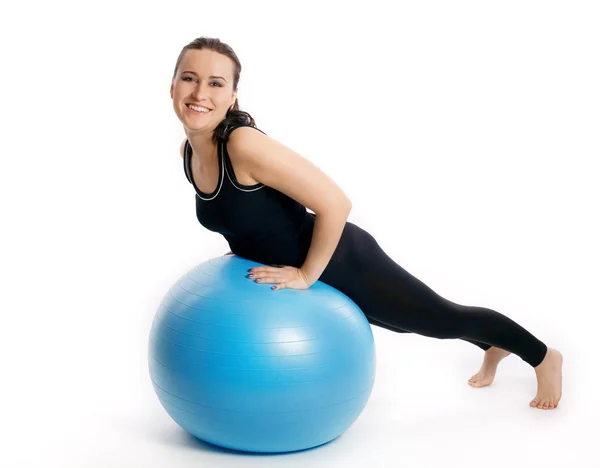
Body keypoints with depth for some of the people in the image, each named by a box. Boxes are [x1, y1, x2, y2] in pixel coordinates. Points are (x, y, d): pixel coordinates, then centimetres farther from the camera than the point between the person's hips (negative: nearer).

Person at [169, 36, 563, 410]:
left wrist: (306, 276, -24)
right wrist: (244, 252, 6)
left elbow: (335, 204, -31)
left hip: (341, 263, -8)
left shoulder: (245, 145, -33)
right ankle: (495, 349, 59)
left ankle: (544, 357, 41)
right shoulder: (190, 151, -7)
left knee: (445, 318, 13)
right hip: (300, 265, 8)